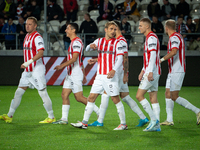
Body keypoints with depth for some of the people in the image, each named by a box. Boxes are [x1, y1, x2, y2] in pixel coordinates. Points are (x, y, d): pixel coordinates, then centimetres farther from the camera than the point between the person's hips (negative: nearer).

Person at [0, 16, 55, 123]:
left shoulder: (37, 37, -13)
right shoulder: (27, 36, 15)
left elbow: (40, 52, -25)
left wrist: (29, 62, -32)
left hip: (37, 69, -9)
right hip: (28, 70, 9)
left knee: (43, 93, -5)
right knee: (18, 92, 6)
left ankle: (51, 117, 4)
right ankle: (9, 116, 10)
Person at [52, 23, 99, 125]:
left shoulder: (76, 42, -14)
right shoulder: (74, 42, 18)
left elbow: (74, 59, -23)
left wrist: (62, 65, -27)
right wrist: (83, 74, 26)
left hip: (75, 74, -10)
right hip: (70, 74, 10)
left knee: (79, 97, -7)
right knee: (64, 95, 5)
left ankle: (99, 113, 1)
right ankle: (64, 119, 5)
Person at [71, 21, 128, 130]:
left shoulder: (117, 43, -1)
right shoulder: (99, 41, 13)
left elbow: (120, 59, -8)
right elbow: (87, 49, 9)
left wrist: (114, 70, -24)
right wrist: (91, 46, -16)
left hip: (111, 76, -5)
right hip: (100, 75, 5)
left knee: (115, 99, -5)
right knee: (91, 98, 3)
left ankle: (123, 124, 2)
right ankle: (84, 122, 8)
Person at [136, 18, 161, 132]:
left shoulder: (151, 37, -11)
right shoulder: (150, 38, 20)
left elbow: (153, 55, -21)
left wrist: (150, 72, -27)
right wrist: (143, 71, 25)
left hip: (152, 73, -10)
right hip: (155, 73, 10)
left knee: (139, 95, -9)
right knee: (153, 98, 7)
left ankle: (154, 119, -9)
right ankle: (156, 125, 5)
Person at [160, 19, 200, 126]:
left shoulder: (174, 37, -14)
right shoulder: (178, 36, 18)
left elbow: (174, 51, -30)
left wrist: (162, 59, -31)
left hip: (177, 71, -10)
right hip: (173, 71, 10)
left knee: (175, 97, -8)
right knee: (168, 94, 7)